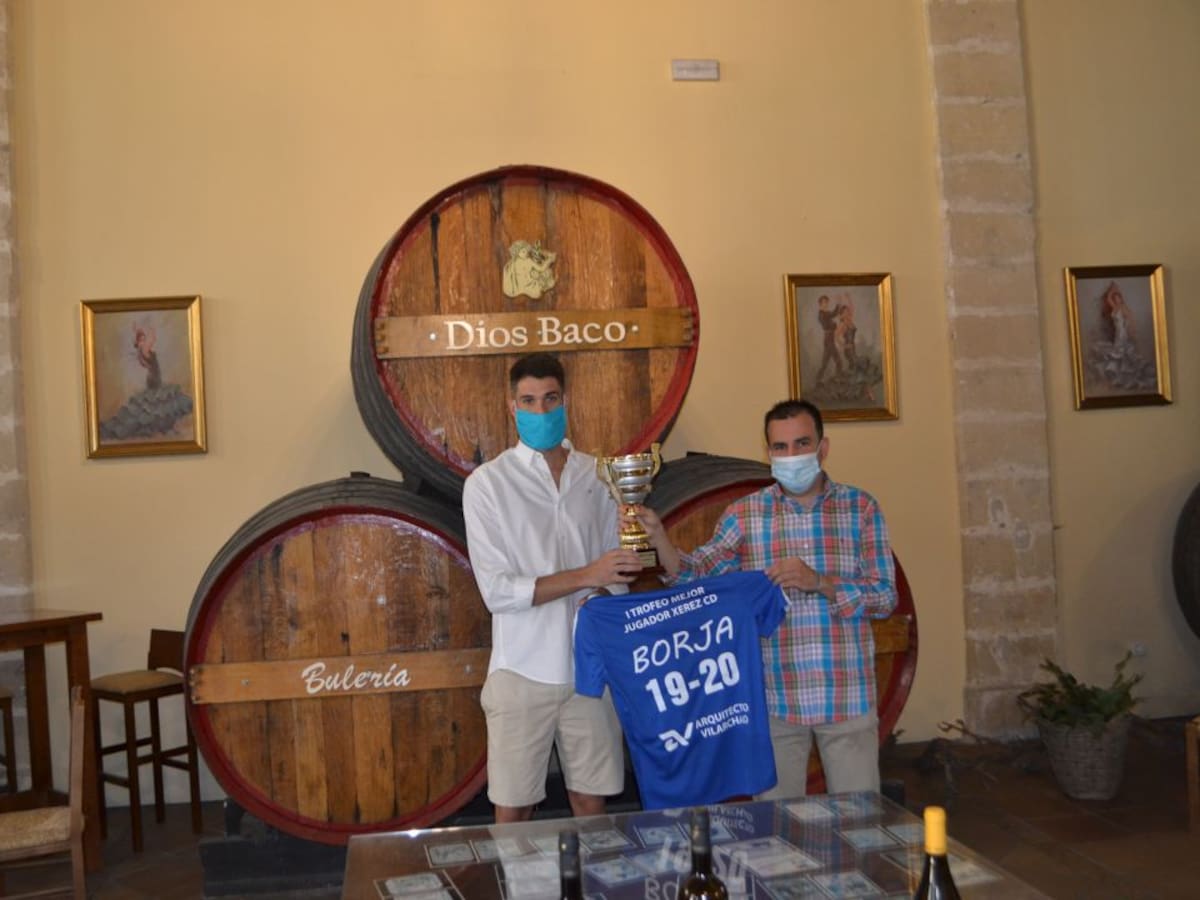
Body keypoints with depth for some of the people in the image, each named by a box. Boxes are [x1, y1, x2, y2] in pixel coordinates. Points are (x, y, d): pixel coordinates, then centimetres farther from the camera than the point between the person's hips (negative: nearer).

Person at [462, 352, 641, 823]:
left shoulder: (597, 475, 6)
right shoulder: (487, 483, -5)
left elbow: (616, 569, 10)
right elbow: (497, 591, -11)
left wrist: (602, 596, -12)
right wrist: (585, 576, -19)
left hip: (589, 666, 3)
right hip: (523, 671, -3)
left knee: (591, 802, 12)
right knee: (513, 810, 6)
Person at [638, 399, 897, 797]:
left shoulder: (861, 508, 1)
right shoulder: (744, 514, 2)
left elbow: (885, 597, -4)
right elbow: (696, 575, -5)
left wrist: (819, 582, -19)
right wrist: (659, 539, -24)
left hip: (849, 698, 0)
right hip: (775, 700, 1)